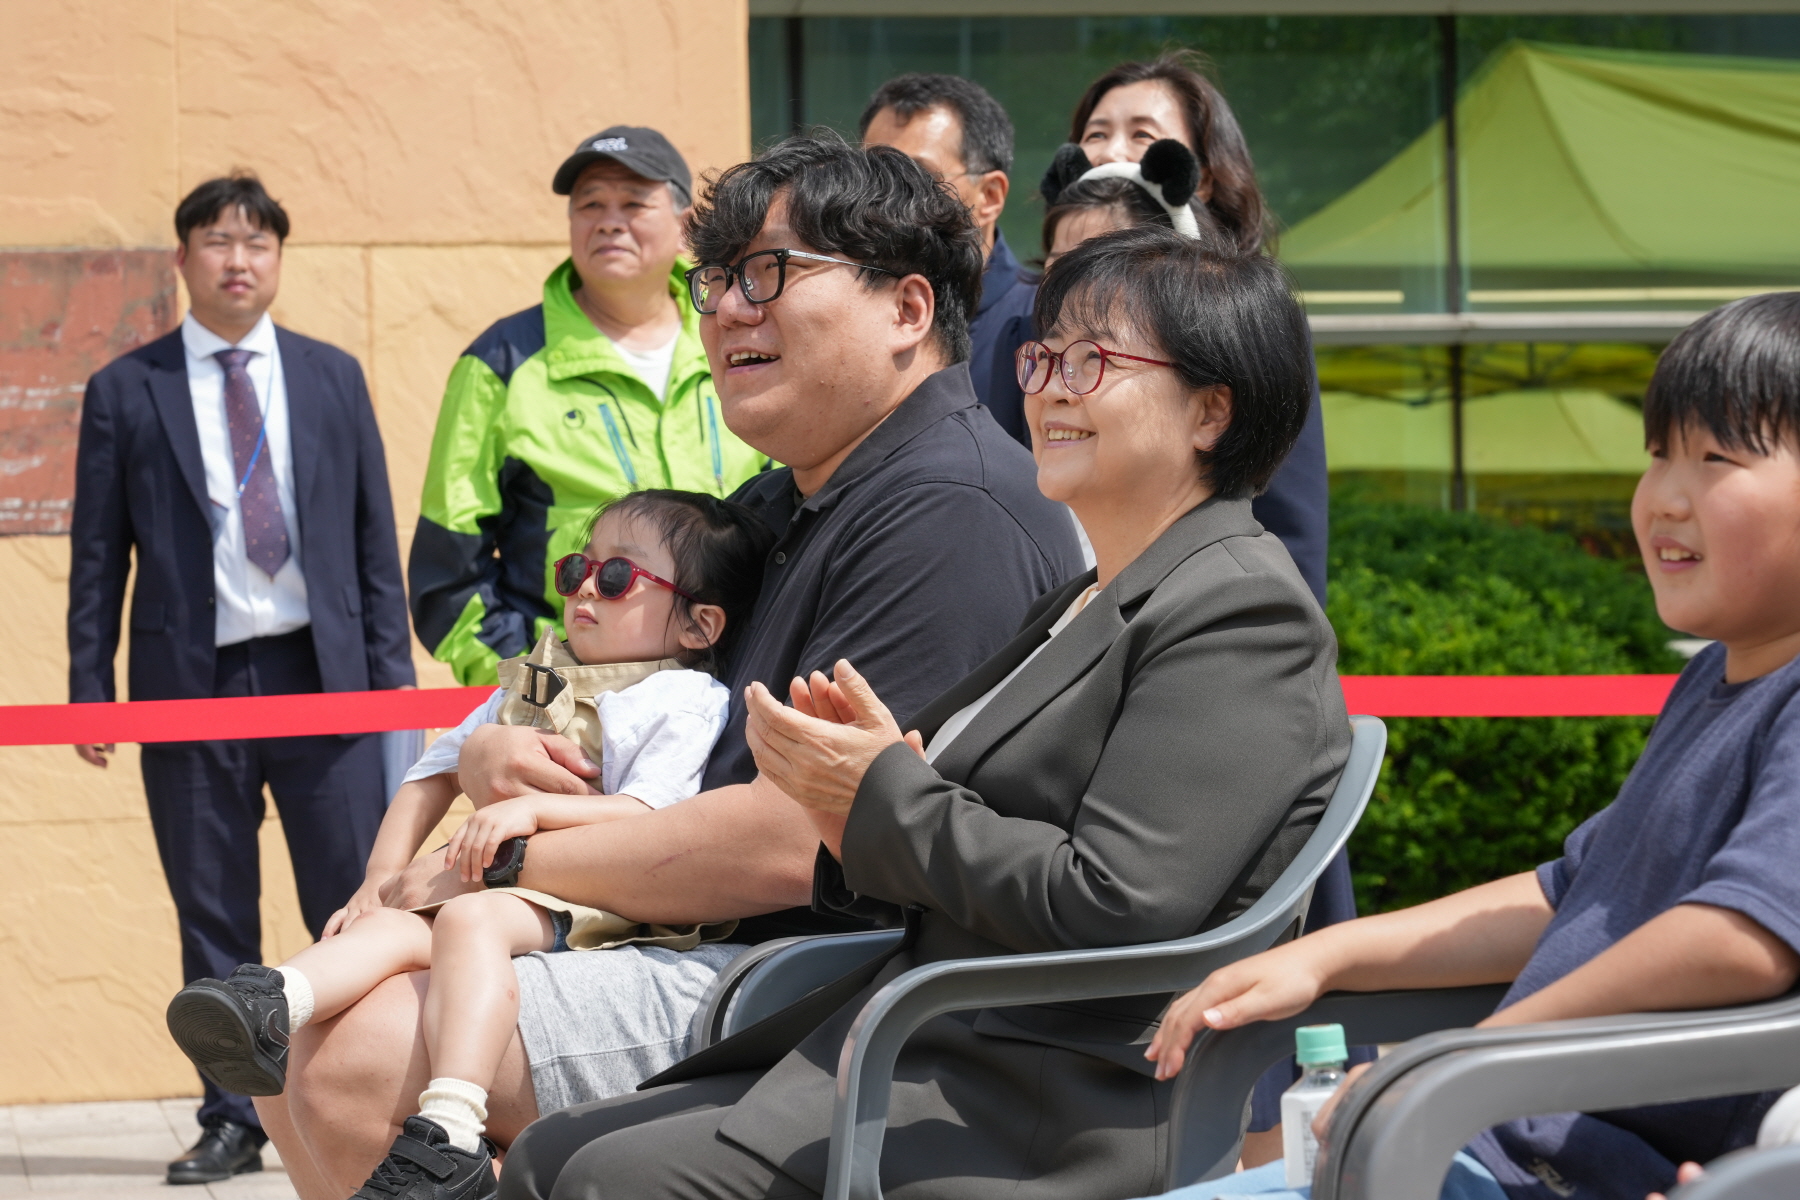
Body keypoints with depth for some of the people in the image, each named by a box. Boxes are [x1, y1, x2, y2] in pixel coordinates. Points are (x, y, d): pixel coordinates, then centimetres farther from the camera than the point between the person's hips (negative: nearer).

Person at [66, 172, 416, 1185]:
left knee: (356, 907, -3)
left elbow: (376, 533, 11)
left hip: (322, 676, 1)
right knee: (214, 921, 4)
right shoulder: (126, 392, 6)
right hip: (189, 681, -1)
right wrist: (91, 691, 0)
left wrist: (392, 670, 5)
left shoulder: (332, 377, 11)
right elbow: (98, 556, 6)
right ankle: (234, 1122, 11)